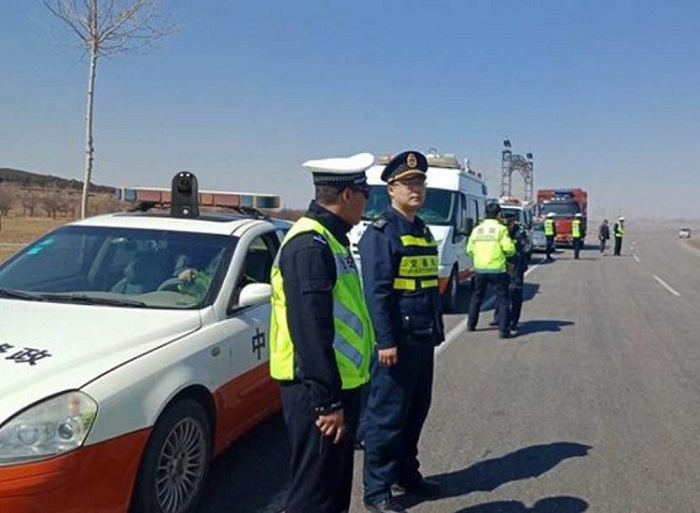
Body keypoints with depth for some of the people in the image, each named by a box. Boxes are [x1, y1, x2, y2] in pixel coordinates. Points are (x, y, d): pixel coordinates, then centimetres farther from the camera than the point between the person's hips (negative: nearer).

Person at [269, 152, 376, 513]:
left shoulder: (328, 238, 13)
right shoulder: (311, 245, -20)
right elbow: (311, 330, -25)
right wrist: (327, 401, -24)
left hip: (339, 382, 10)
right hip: (316, 390, -10)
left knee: (336, 483, 22)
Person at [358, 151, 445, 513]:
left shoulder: (423, 231, 15)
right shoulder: (380, 233, -11)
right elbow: (376, 292, -18)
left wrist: (437, 331, 19)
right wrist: (386, 342, -21)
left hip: (423, 341, 9)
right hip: (396, 343, -8)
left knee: (416, 412, 18)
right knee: (386, 417, 0)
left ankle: (406, 474, 33)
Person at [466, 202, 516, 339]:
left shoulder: (477, 229, 8)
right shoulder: (501, 229, -6)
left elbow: (469, 250, 9)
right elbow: (509, 249, -14)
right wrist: (511, 252, 8)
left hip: (480, 269, 5)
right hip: (497, 269, -4)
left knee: (476, 297, 20)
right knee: (502, 299, 1)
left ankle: (470, 325, 28)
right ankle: (503, 330, -4)